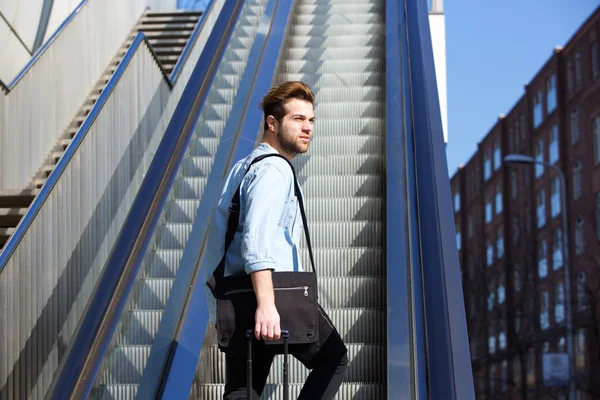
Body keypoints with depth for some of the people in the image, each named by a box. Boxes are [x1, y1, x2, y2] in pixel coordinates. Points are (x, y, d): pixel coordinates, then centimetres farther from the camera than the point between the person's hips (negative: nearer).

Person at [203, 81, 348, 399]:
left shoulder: (244, 166, 23)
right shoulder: (274, 170, -10)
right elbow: (257, 240, -25)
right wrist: (266, 304, -34)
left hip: (235, 303, 9)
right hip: (279, 299, -9)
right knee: (333, 359, 10)